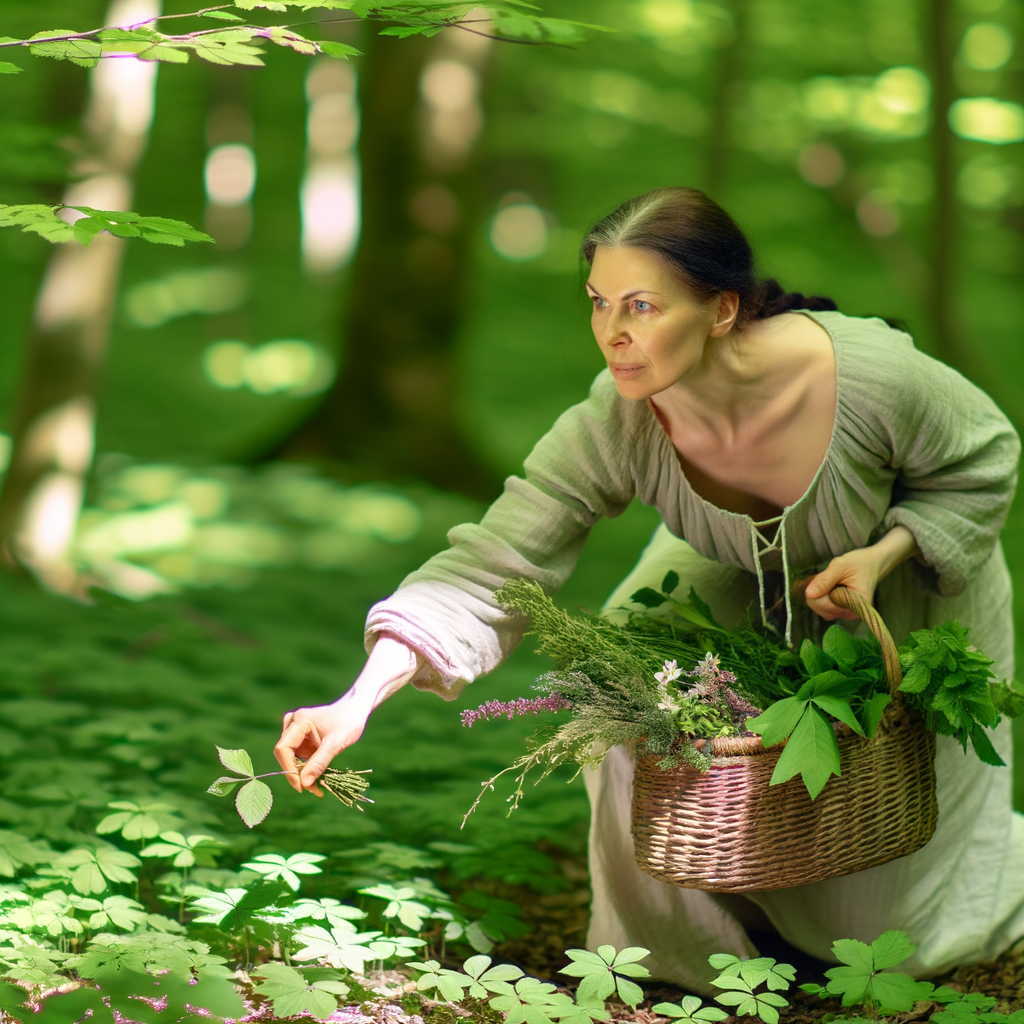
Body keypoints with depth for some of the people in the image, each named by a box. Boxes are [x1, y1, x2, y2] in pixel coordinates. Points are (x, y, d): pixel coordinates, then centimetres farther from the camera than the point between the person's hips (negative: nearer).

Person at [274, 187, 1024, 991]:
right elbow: (489, 571, -35)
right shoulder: (615, 428, -34)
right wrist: (360, 700, -49)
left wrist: (885, 553, -35)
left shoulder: (875, 377, -40)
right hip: (743, 581, 2)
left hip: (910, 580, -2)